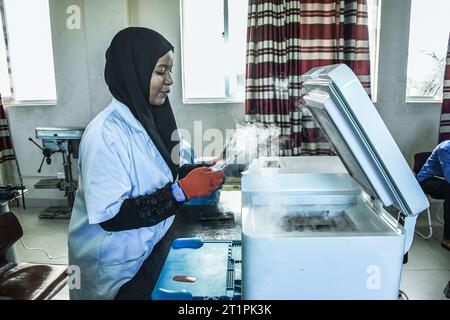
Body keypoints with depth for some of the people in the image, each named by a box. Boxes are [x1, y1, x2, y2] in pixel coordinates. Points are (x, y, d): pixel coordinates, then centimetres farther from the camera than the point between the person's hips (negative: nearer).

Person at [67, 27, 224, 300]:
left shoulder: (154, 117, -3)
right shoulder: (105, 134, -25)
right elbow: (110, 216, -27)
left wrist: (197, 174, -9)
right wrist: (182, 191, -29)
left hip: (152, 248, 7)